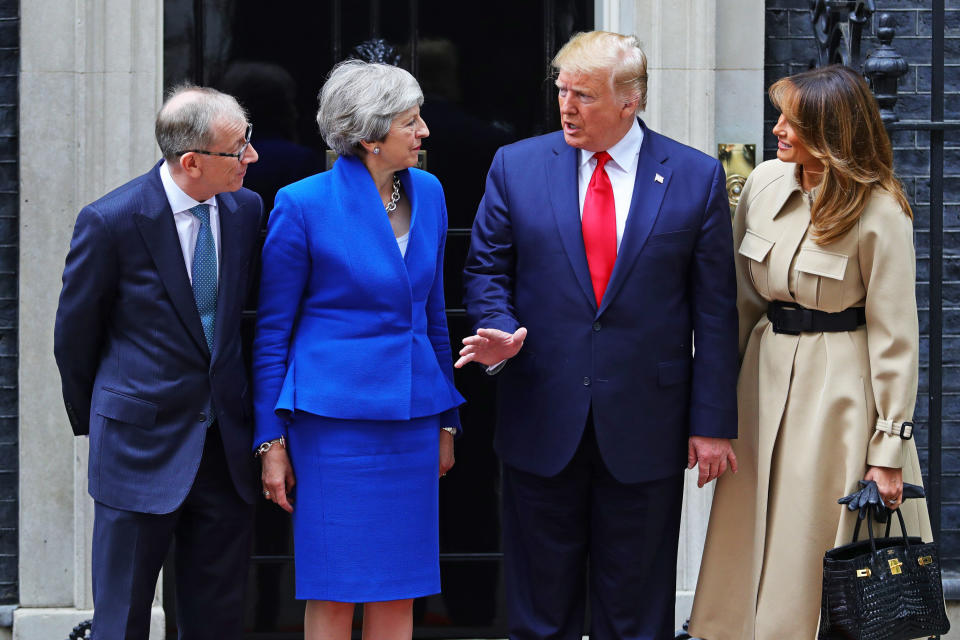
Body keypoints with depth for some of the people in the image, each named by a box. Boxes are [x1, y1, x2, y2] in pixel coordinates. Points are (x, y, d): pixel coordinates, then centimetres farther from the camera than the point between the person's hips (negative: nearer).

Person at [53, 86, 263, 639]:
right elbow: (75, 334, -1)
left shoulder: (246, 210, 1)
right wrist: (93, 422, 9)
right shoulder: (111, 222, -14)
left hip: (225, 444, 5)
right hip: (142, 443, -4)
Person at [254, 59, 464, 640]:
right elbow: (272, 330, -3)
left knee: (400, 593, 7)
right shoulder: (303, 205, -9)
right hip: (335, 416, -5)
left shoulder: (427, 193, 7)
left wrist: (446, 420, 16)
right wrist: (272, 441, -5)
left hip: (411, 417, 5)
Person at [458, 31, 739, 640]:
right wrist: (499, 333, -13)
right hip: (543, 423, 1)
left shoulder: (697, 177, -1)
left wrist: (713, 424, -3)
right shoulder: (516, 166, 3)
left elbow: (715, 309, -1)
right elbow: (487, 269, 9)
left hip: (644, 427, -1)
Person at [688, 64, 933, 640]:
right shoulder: (765, 184, 1)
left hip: (841, 390, -5)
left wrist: (889, 450, -12)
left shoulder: (879, 213, -14)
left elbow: (895, 335, -11)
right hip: (765, 377, 5)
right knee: (750, 538, 8)